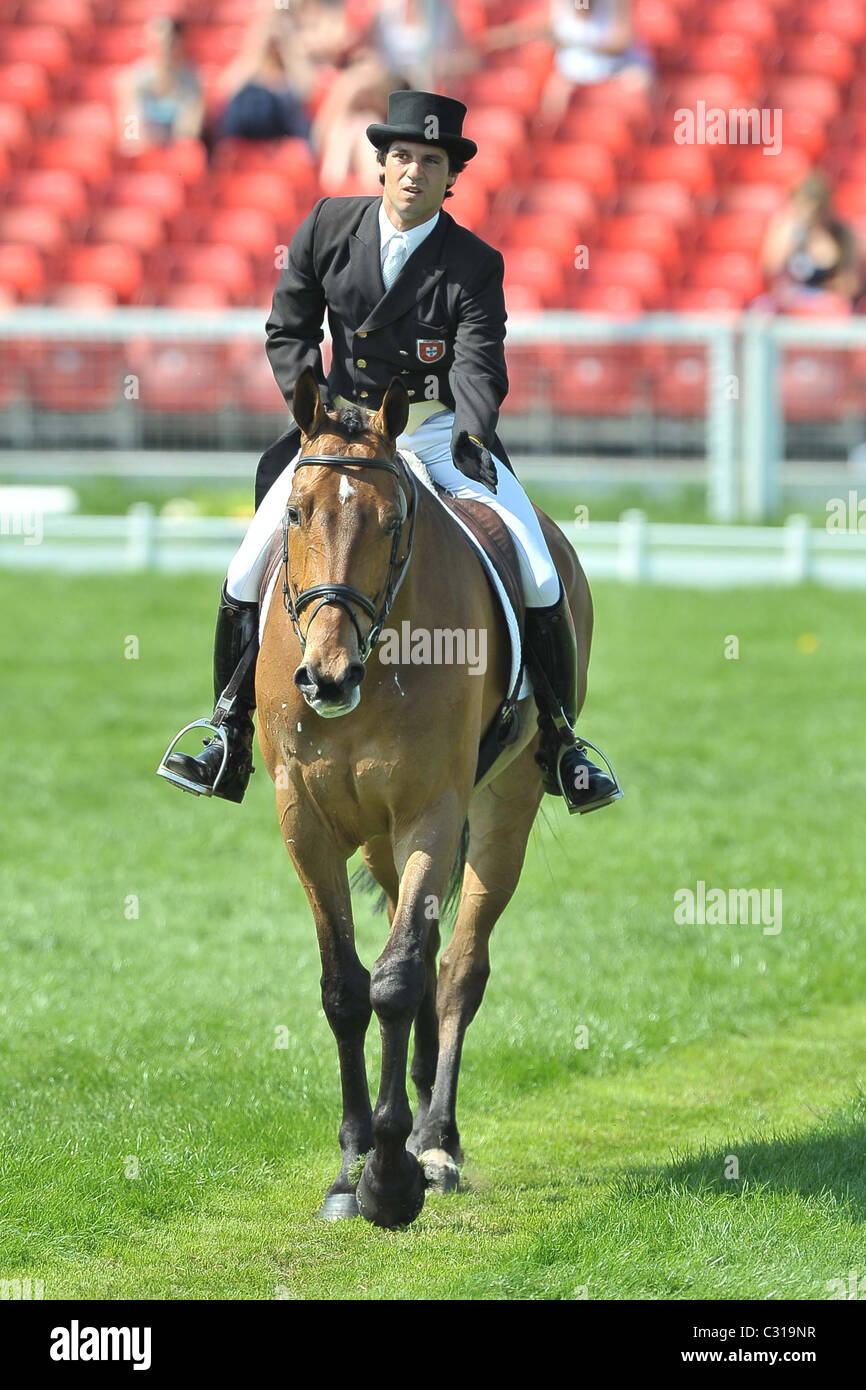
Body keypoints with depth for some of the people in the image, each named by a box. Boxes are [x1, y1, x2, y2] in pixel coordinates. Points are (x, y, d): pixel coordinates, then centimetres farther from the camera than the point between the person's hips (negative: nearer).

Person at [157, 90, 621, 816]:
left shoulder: (475, 265, -9)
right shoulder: (329, 226, -1)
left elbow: (479, 366, -18)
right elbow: (288, 332, 6)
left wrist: (471, 436, -38)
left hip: (442, 430, -2)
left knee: (539, 579, -15)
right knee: (249, 571, -10)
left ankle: (560, 747, -1)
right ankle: (231, 742, 3)